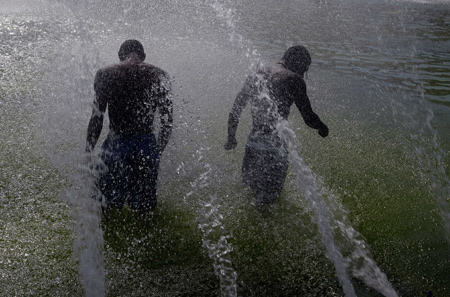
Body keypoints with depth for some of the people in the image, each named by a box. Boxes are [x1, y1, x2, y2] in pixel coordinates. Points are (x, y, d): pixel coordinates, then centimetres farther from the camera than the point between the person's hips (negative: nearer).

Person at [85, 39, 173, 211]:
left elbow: (97, 118, -3)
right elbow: (167, 121, 2)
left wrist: (88, 152, 6)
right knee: (144, 208, 16)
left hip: (116, 145, -1)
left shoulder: (105, 75, -1)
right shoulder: (158, 76, 2)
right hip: (147, 146, 2)